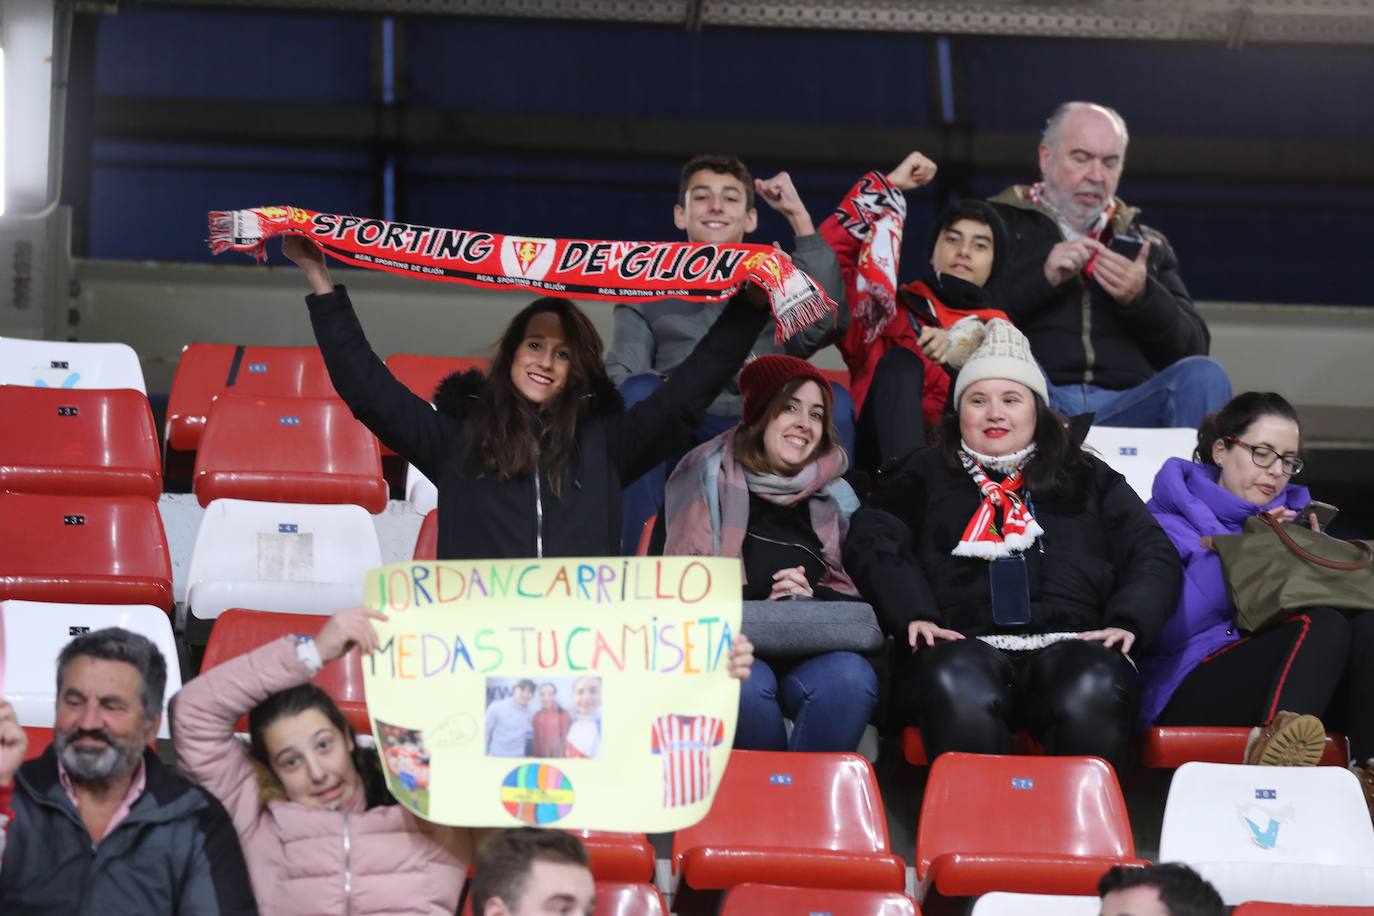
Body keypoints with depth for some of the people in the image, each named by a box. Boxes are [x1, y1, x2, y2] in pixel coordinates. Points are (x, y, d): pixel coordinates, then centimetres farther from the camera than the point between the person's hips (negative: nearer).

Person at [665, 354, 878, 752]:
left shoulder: (835, 496, 19)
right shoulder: (709, 476, 9)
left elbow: (852, 591, 17)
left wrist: (814, 596, -6)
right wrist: (757, 602, -12)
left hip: (810, 651, 2)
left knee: (851, 678, -32)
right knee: (745, 686, -36)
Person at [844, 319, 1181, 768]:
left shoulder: (1089, 479, 28)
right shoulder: (925, 475, 25)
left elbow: (1154, 555, 18)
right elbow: (873, 543, 10)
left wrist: (1126, 622, -3)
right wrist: (913, 615, -10)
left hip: (1068, 645, 1)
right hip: (965, 645, -1)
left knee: (1094, 694, -37)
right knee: (958, 691, -39)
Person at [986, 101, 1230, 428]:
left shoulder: (1147, 243, 25)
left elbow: (1192, 348, 14)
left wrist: (1141, 297, -5)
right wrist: (1043, 277, -11)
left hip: (1126, 408, 2)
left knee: (1205, 376, -26)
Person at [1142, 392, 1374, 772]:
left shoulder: (1290, 512, 25)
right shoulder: (1171, 520, 6)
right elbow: (1163, 630, -12)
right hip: (1192, 693, -5)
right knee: (1324, 625, -31)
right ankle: (1274, 748, -60)